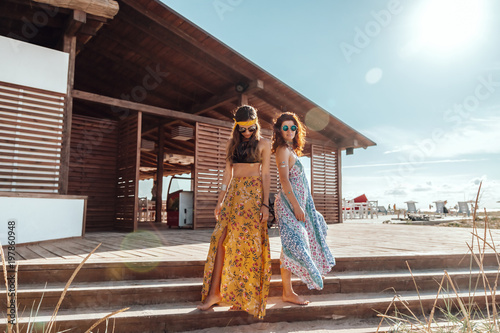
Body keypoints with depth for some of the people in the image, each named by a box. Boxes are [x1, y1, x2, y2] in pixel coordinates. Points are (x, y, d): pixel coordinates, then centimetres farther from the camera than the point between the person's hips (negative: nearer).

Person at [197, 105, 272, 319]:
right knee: (222, 239, -4)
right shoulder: (232, 143, 13)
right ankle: (214, 293, 2)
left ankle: (247, 296, 10)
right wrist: (220, 200, 9)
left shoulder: (263, 144, 3)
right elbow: (228, 173, 13)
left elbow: (265, 175, -1)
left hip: (254, 194, -4)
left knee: (248, 241, -4)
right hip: (234, 192, 4)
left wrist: (265, 203, -10)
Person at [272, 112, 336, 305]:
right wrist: (296, 206, -22)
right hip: (288, 204, -10)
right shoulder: (283, 150, -10)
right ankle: (288, 293, 1)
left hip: (296, 203, 10)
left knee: (296, 245, 16)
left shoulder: (290, 150, 18)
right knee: (293, 245, -8)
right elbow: (284, 180, -19)